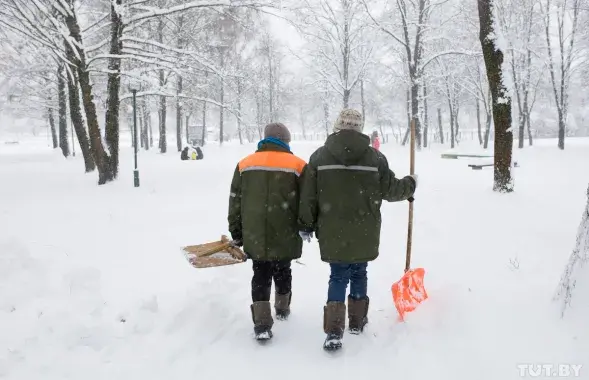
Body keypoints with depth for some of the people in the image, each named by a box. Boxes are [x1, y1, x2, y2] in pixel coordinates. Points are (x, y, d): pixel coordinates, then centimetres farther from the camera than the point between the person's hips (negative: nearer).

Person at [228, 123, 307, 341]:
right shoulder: (297, 165, -2)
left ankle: (262, 323, 0)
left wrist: (236, 232, 15)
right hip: (284, 235, -1)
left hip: (255, 236, 1)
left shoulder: (244, 164, 6)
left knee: (260, 276, 9)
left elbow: (235, 201, 8)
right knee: (282, 272, 19)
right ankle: (282, 308, 40)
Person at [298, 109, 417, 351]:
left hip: (333, 233, 0)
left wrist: (306, 226, 7)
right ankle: (357, 322, 31)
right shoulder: (374, 157, -4)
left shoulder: (319, 156, -3)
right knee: (359, 274, 17)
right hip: (364, 233, 0)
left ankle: (334, 331, 0)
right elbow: (391, 190, 2)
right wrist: (410, 184, 23)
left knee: (338, 277, 8)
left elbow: (308, 196, -2)